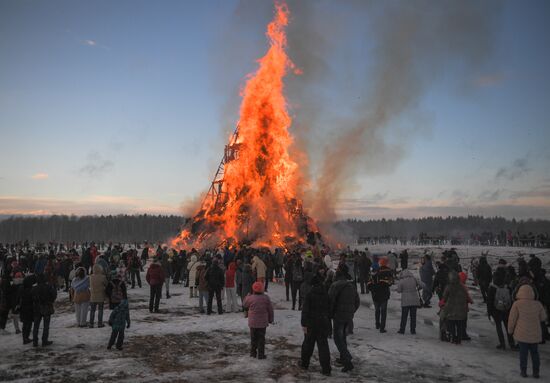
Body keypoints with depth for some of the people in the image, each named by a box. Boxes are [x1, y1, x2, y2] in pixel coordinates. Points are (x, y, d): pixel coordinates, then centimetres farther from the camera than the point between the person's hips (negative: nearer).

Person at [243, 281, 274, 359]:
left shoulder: (250, 298, -12)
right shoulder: (266, 298, -7)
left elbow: (245, 306, 7)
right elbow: (270, 310, 0)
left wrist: (247, 296, 22)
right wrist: (270, 319, 14)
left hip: (253, 323, 0)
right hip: (263, 323, 0)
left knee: (253, 338, 14)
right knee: (261, 338, 7)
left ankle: (253, 353, 21)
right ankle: (261, 354, 9)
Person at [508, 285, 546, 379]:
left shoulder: (517, 304, -14)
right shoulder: (538, 304, -6)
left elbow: (512, 319, -9)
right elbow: (543, 318, 6)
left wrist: (510, 330, 5)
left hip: (522, 334, -2)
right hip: (535, 334, 2)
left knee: (523, 353, 9)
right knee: (534, 353, 16)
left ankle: (523, 371, 14)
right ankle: (536, 372, 20)